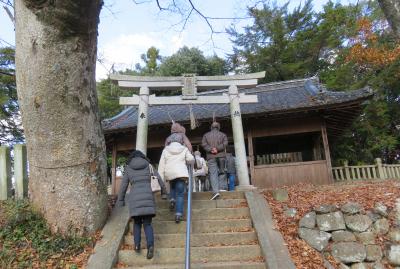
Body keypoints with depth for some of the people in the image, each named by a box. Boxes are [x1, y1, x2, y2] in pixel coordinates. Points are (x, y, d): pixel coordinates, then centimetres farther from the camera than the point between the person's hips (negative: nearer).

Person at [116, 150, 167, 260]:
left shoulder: (128, 168, 11)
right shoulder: (149, 166, 11)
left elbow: (123, 186, 10)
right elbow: (160, 181, 9)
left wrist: (120, 201, 17)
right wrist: (164, 193, 21)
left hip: (134, 198, 0)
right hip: (148, 197, 0)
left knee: (137, 222, 19)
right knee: (147, 223, 6)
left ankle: (137, 244, 5)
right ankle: (150, 245, -15)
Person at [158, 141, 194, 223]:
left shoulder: (165, 150, 17)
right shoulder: (184, 149, 15)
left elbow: (161, 165, 9)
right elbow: (191, 159, 1)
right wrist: (186, 162, 25)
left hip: (169, 173, 2)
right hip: (181, 173, -2)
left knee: (173, 187, 31)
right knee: (180, 194, -1)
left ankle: (172, 200, 7)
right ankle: (178, 214, -12)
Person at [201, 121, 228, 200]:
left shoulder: (206, 135, 13)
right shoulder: (223, 134, 12)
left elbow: (203, 144, -2)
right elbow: (225, 143, -4)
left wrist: (210, 150, -10)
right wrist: (217, 149, -11)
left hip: (211, 157, -1)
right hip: (221, 156, 1)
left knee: (213, 173, -8)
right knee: (222, 172, 12)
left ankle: (215, 191, -19)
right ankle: (222, 187, 5)